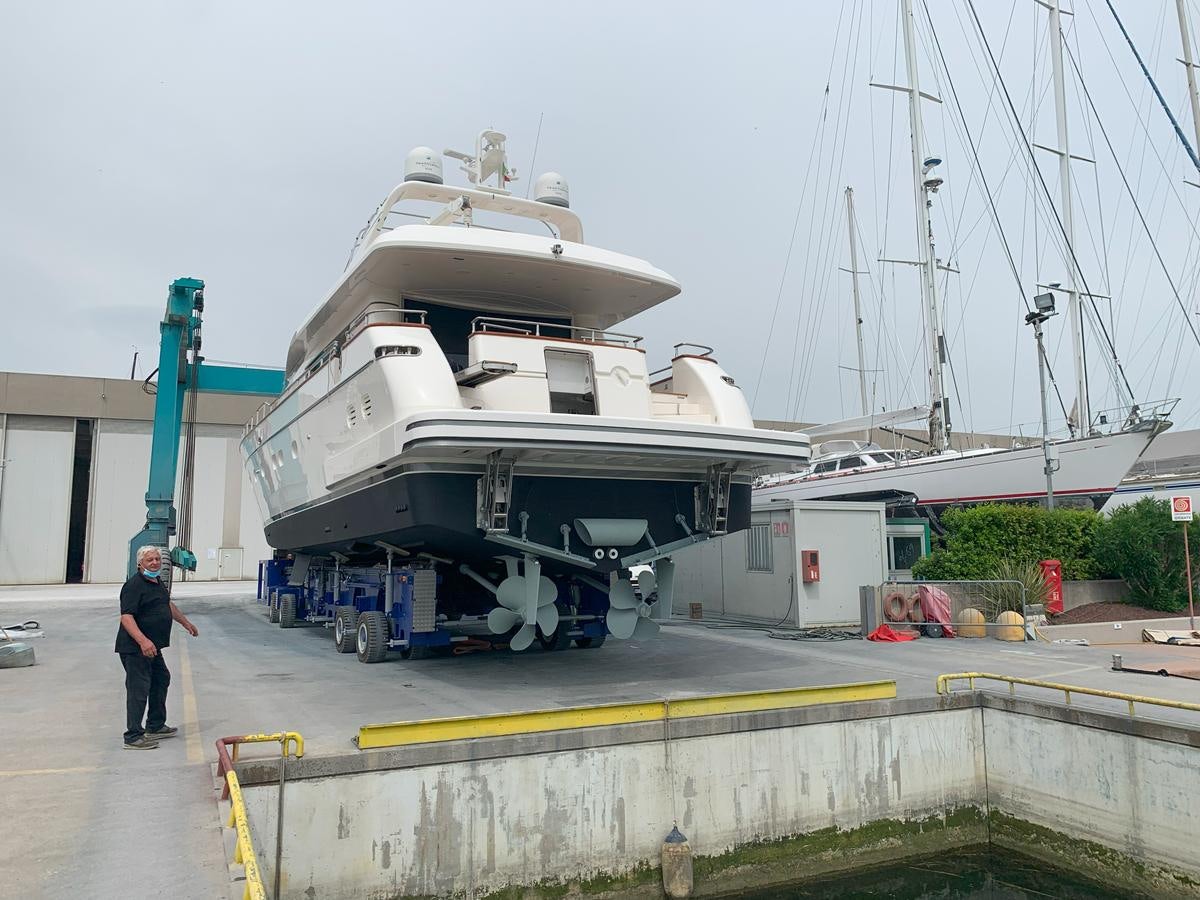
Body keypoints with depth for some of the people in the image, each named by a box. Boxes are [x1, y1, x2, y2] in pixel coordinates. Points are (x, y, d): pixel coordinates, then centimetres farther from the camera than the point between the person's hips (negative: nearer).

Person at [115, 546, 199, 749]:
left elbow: (169, 605, 28)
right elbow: (126, 617, -28)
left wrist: (186, 623, 35)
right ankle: (133, 737, -1)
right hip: (135, 648, -10)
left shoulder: (157, 582, 12)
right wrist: (142, 641, -38)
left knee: (161, 680, 19)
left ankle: (155, 727, 32)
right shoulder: (134, 585, -18)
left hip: (152, 647, 10)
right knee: (138, 689, -7)